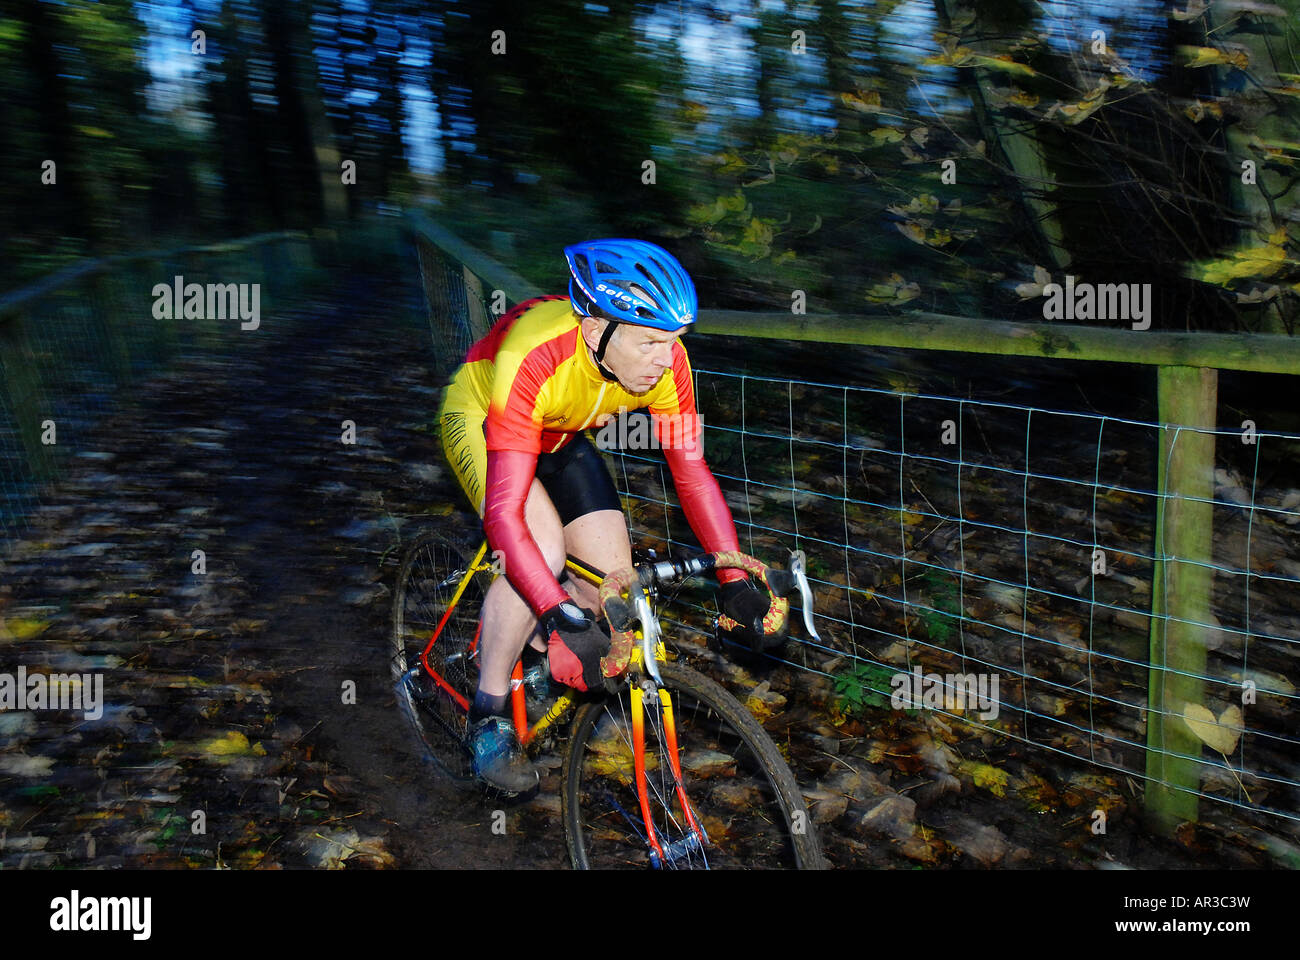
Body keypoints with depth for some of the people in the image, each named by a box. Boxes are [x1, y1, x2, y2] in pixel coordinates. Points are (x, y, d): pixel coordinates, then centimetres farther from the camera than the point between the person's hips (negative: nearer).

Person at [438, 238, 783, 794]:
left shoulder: (662, 360, -27)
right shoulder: (532, 362, -43)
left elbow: (692, 473, -18)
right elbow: (503, 515, -45)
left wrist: (735, 578, -23)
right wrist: (561, 614, -53)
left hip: (560, 436, 5)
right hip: (478, 420, -5)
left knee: (613, 580, -8)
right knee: (543, 547, -30)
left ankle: (534, 640, 23)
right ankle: (488, 718, -12)